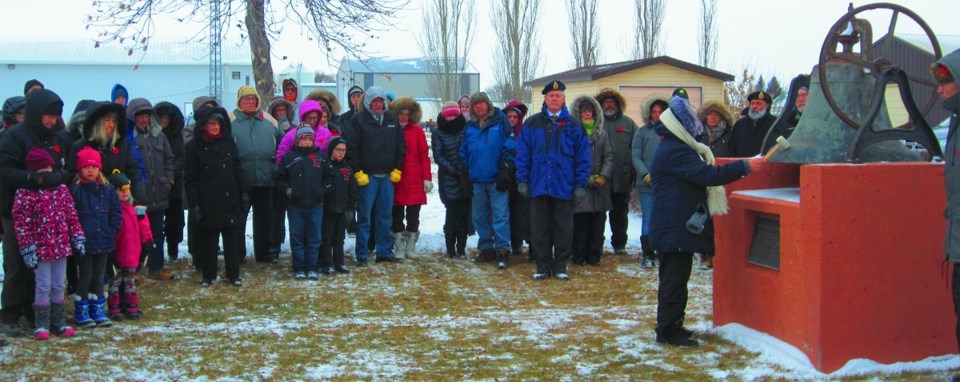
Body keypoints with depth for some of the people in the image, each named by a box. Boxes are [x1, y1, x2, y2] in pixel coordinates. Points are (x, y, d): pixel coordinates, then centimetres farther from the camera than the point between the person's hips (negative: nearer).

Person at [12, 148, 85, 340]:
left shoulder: (61, 190, 7)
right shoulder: (25, 193, -9)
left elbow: (72, 216, 11)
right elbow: (21, 223, -11)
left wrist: (77, 238, 5)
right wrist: (27, 249, -14)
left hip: (62, 246, 5)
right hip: (41, 248, -5)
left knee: (59, 286, 11)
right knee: (43, 286, 1)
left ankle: (58, 322, 20)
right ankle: (42, 325, 10)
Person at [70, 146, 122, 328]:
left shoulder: (107, 189, 6)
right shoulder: (75, 190, -8)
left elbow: (116, 211, 9)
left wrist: (112, 231, 0)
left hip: (103, 243, 4)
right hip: (84, 243, -4)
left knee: (98, 277, 13)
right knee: (85, 277, 3)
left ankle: (98, 311, 22)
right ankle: (81, 313, 14)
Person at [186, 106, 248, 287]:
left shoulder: (229, 142, 6)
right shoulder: (194, 147, -3)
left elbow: (238, 169, 10)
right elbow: (190, 179, -3)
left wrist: (243, 193, 6)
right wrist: (193, 204, -8)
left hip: (230, 200, 2)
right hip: (208, 202, -2)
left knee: (233, 240, 5)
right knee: (208, 241, 6)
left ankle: (234, 275, 15)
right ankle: (208, 275, 18)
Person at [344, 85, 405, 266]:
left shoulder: (392, 119, 10)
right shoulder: (358, 120, -4)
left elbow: (401, 146, 13)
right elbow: (351, 148, -7)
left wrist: (397, 169, 6)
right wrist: (358, 172, -11)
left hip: (388, 175, 4)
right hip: (367, 176, -4)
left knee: (385, 216, 9)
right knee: (364, 217, -1)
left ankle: (385, 251, 17)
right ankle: (362, 255, 5)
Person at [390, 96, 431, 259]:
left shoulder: (417, 130, 4)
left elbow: (424, 156, 2)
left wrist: (427, 178, -3)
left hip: (415, 181, 1)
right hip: (396, 181, -1)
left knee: (413, 216, 6)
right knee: (397, 216, 5)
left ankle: (410, 247, 16)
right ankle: (398, 248, 13)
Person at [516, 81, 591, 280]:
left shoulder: (574, 125, 2)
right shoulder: (532, 123, 4)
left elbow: (583, 155, 1)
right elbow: (522, 152, 3)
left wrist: (580, 184, -4)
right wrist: (522, 180, -3)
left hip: (564, 186, -1)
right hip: (538, 184, 1)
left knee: (563, 228, 7)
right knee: (540, 228, 7)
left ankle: (560, 266, 17)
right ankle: (542, 266, 16)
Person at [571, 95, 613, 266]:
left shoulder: (602, 134, 13)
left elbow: (609, 157, 9)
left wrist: (603, 176, -7)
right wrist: (587, 179, -11)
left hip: (599, 188, 4)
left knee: (597, 224, 7)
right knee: (580, 224, -1)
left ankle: (594, 255, 15)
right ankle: (578, 256, 8)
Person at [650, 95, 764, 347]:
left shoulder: (671, 148, 17)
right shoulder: (675, 151, -19)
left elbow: (699, 173, 24)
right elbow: (708, 175, -25)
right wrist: (745, 167, -20)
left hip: (675, 228, 11)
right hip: (676, 229, -11)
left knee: (675, 277, 16)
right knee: (674, 278, -6)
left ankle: (671, 326, 24)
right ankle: (668, 330, 0)